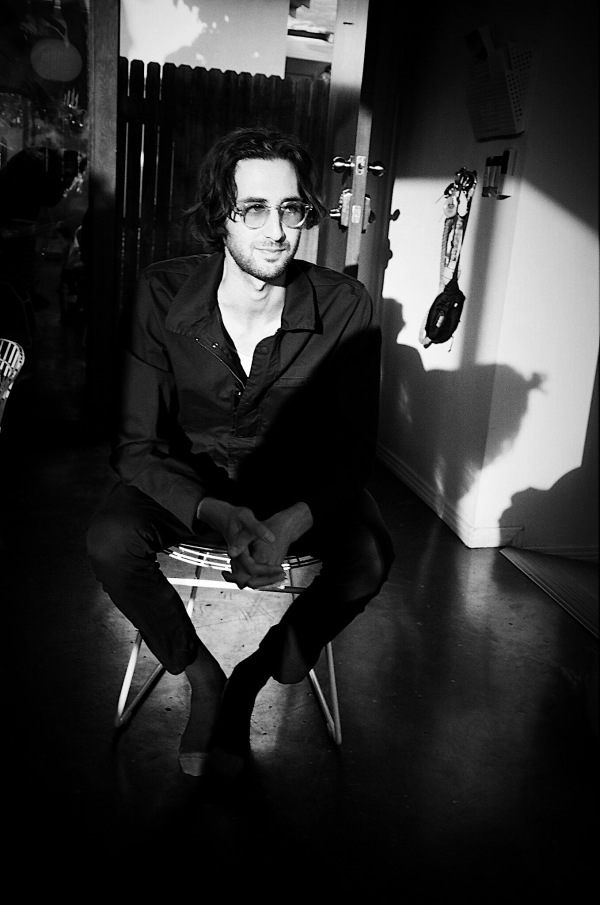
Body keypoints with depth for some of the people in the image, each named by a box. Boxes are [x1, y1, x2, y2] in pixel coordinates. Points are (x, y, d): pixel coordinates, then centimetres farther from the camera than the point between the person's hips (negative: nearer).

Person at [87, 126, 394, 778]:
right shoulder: (162, 296, -17)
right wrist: (216, 515, -35)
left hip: (300, 481, 0)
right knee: (110, 541, -28)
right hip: (187, 476, 0)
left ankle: (253, 678, -1)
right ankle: (201, 675, 0)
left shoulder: (345, 307, -17)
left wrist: (291, 522, -34)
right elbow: (135, 443, -16)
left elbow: (353, 450, -14)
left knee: (369, 557, -28)